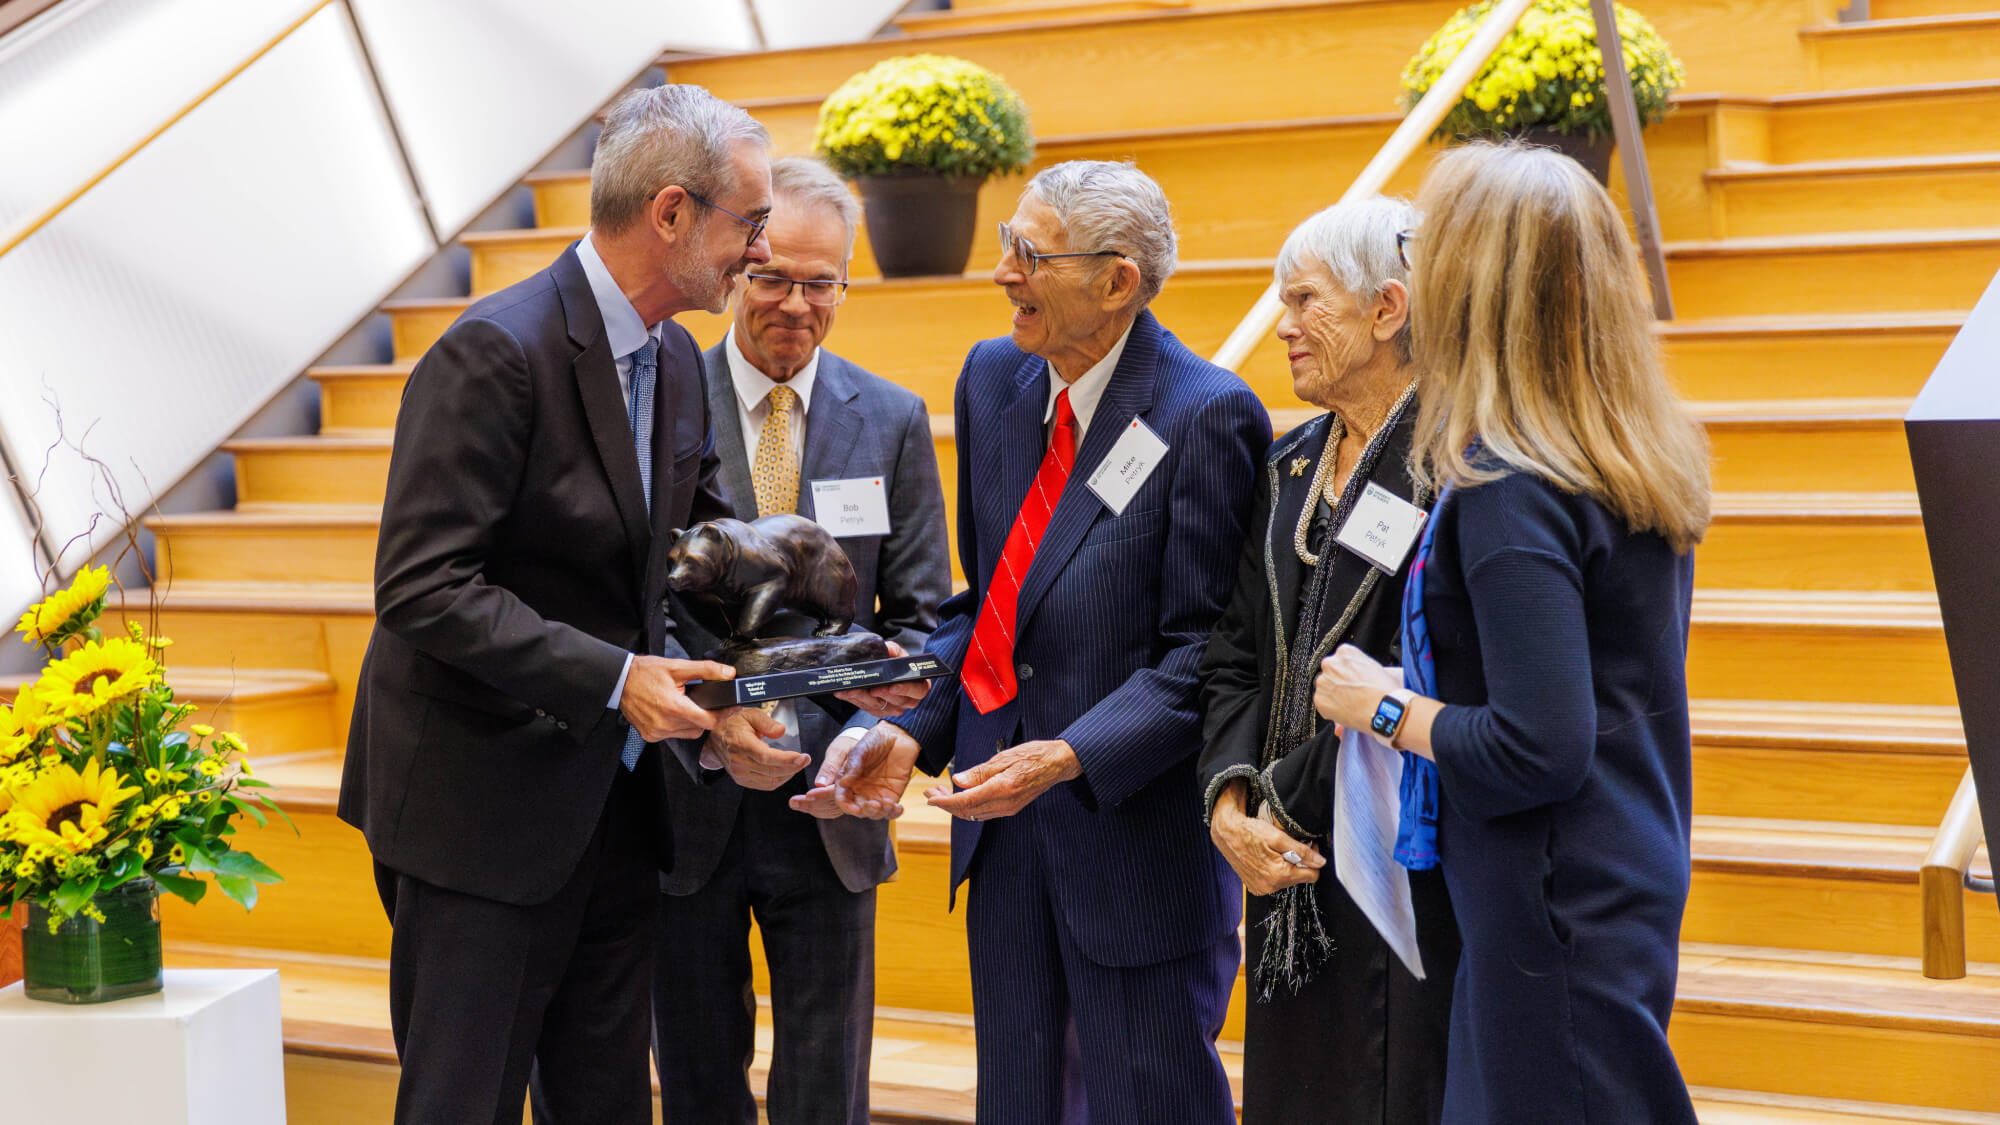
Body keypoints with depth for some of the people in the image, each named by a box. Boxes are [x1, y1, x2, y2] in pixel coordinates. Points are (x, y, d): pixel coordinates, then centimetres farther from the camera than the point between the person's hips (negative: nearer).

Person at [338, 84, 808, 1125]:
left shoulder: (675, 364, 8)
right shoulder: (494, 354, -19)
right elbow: (422, 587, -23)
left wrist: (718, 698, -5)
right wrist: (612, 678, -26)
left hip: (611, 797, 8)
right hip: (482, 810, -8)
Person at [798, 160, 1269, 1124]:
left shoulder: (1207, 416, -15)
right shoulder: (993, 379, 6)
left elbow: (1204, 653, -16)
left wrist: (1067, 757, -27)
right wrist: (913, 732, -3)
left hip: (1137, 823, -6)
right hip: (1004, 826, 6)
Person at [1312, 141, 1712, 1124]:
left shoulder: (1508, 490, -21)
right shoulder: (1646, 462, 6)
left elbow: (1539, 752, -25)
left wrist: (1385, 709, -10)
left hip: (1558, 919, -9)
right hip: (1635, 885, 9)